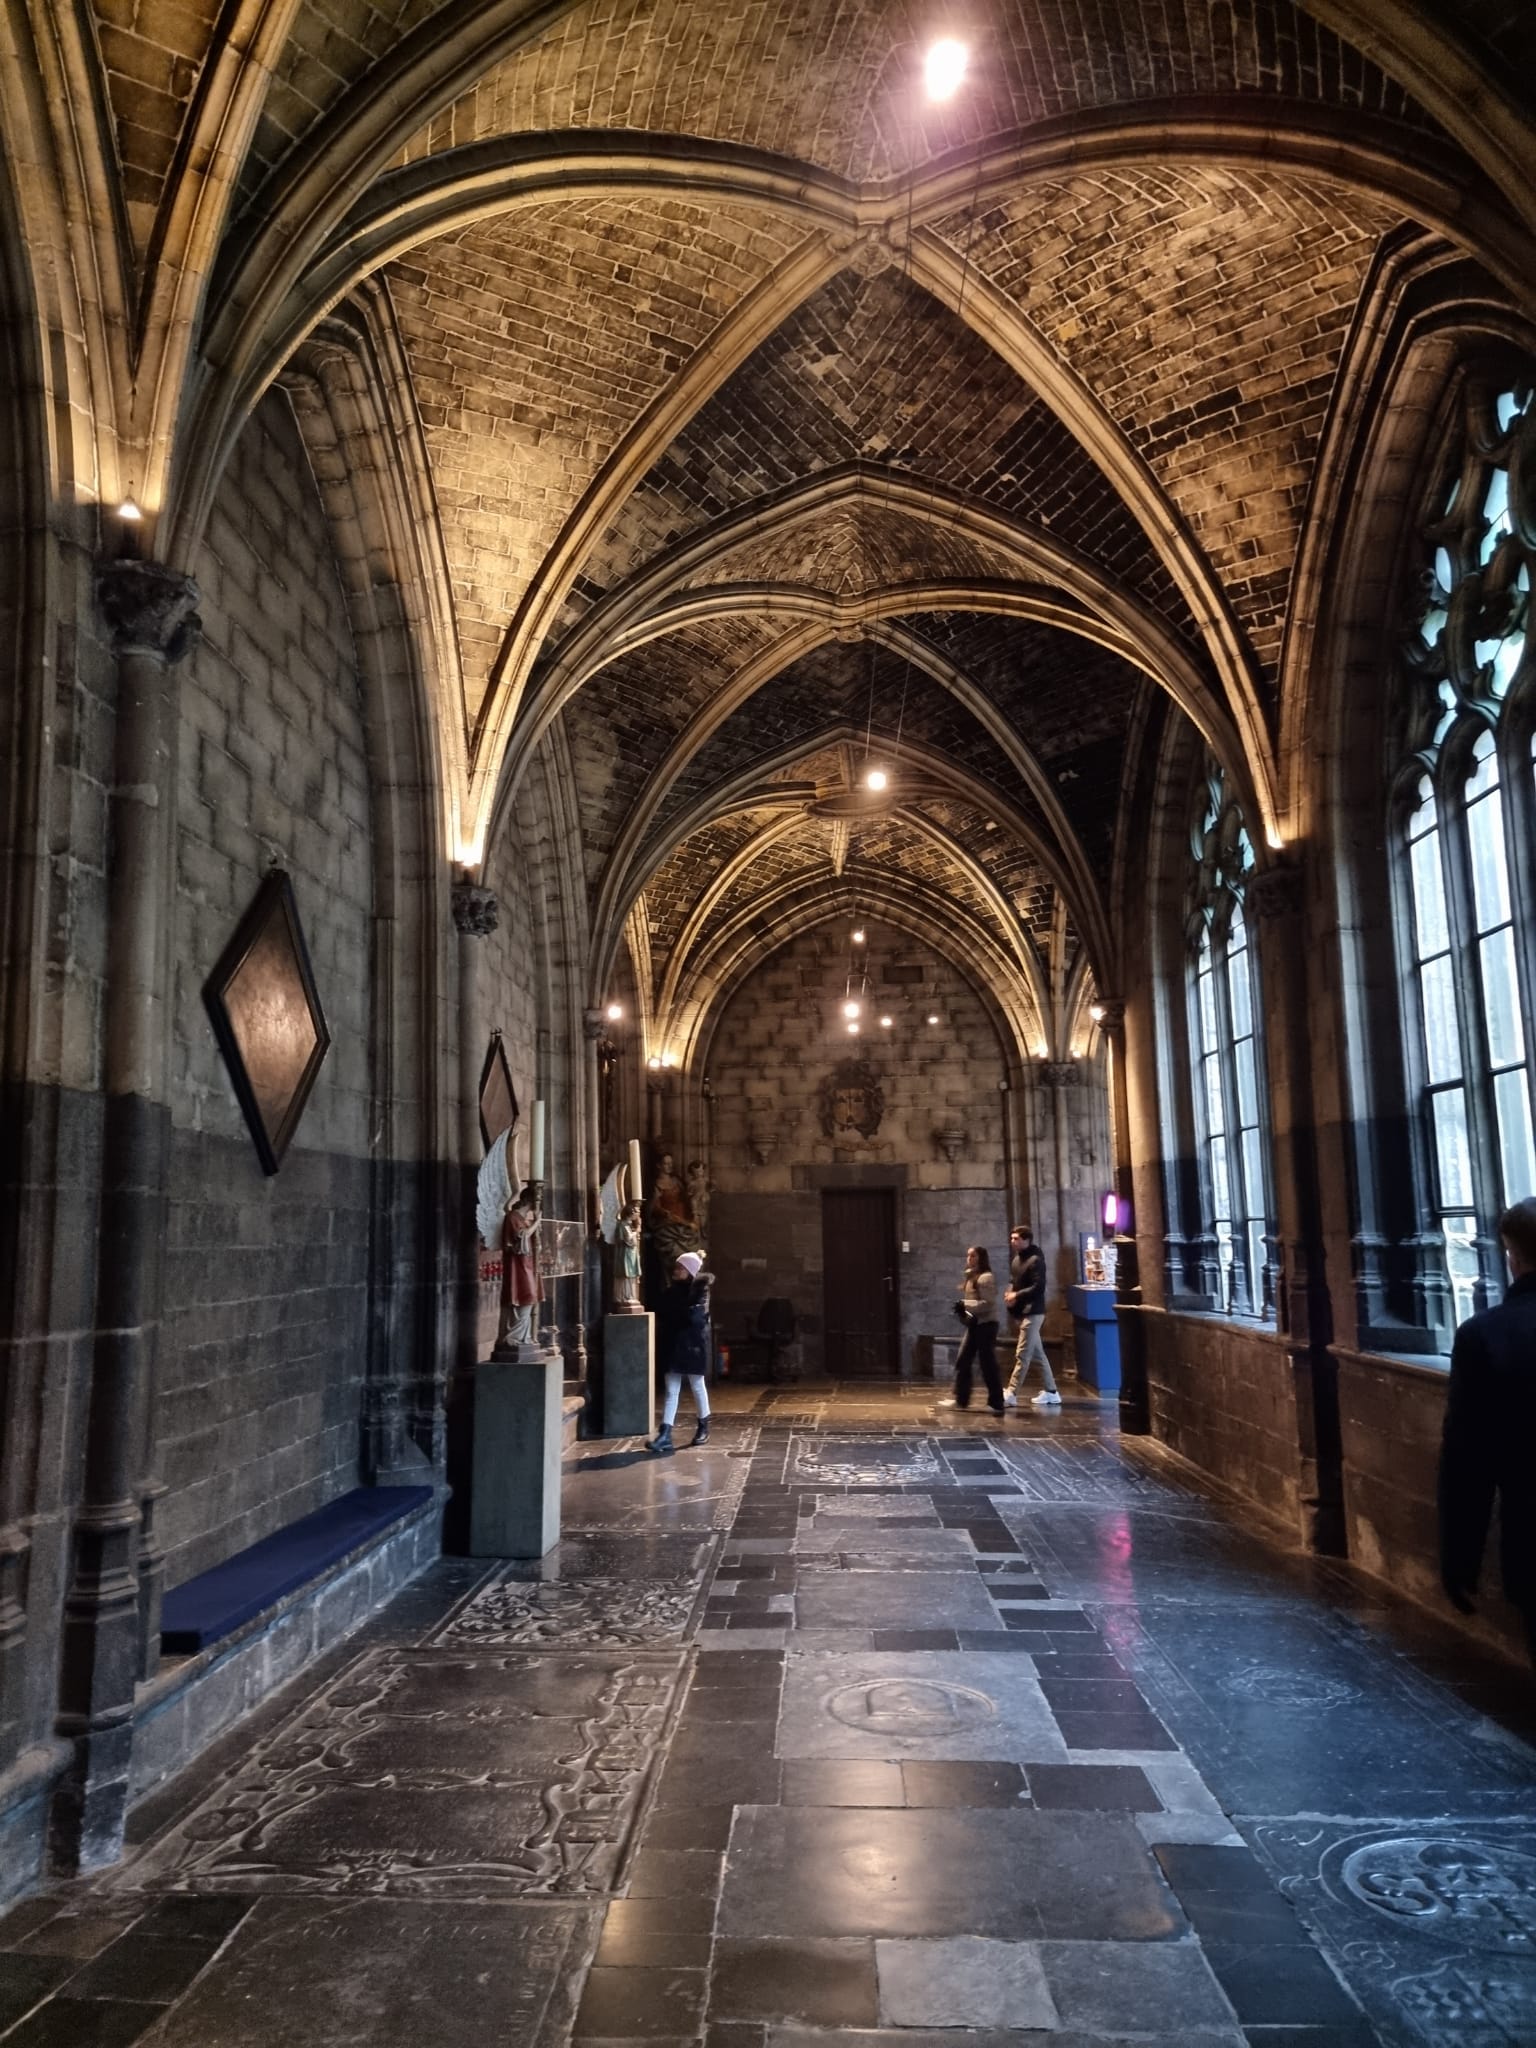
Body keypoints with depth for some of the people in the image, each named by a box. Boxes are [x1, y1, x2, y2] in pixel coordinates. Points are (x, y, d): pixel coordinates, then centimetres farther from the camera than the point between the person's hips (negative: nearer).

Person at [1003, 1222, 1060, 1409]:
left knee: (1022, 1355, -7)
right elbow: (1013, 1281, 22)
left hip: (1032, 1313, -9)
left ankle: (1011, 1393, -7)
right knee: (1038, 1353, 13)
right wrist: (1010, 1293, 1)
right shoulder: (1016, 1259, 13)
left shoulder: (1035, 1260, -15)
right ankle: (1051, 1392, 19)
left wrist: (1017, 1295, -18)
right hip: (1021, 1312, 9)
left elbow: (1038, 1287, -22)